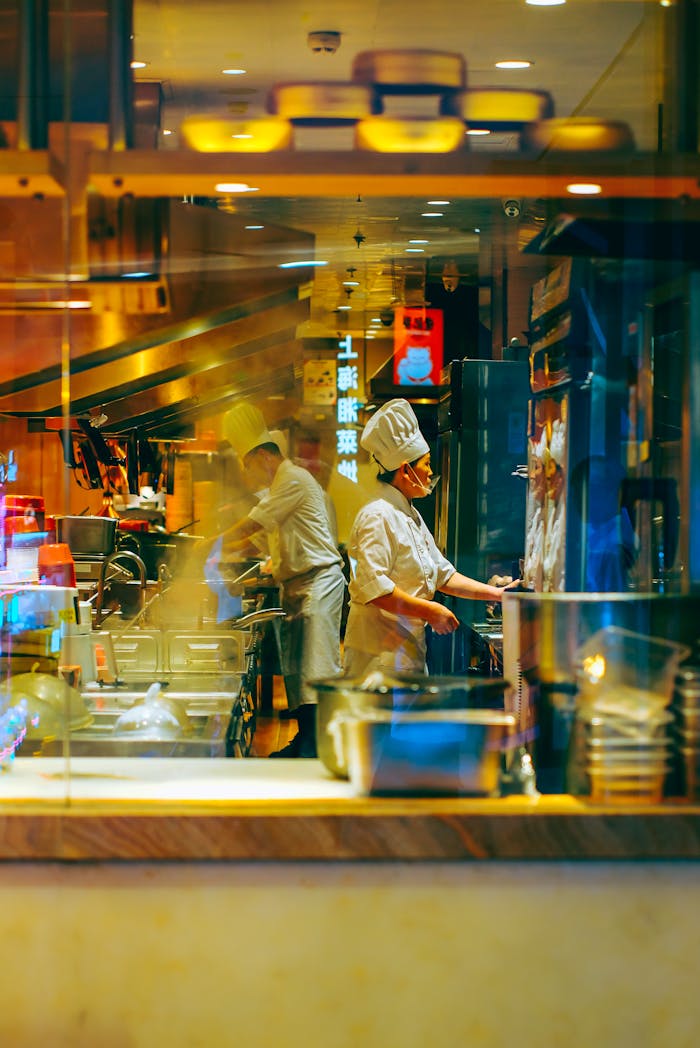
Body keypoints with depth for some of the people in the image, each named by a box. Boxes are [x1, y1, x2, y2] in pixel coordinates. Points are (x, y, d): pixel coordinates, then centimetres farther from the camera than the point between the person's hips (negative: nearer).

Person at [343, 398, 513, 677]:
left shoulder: (410, 515, 19)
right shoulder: (378, 517, -15)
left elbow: (442, 574, 23)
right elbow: (373, 587, -24)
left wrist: (495, 593, 15)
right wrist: (429, 611, -19)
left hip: (408, 651, 10)